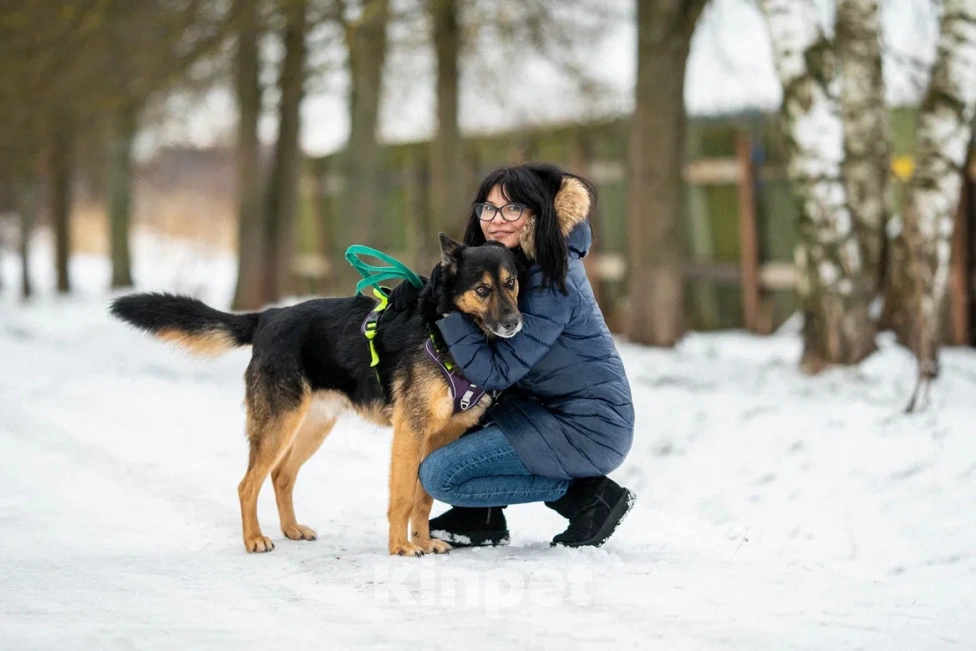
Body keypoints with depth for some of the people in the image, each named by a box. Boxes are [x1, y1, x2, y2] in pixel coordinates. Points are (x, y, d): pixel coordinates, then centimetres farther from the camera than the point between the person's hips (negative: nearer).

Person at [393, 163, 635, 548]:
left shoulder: (551, 284, -22)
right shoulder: (516, 261, 5)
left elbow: (493, 373, -24)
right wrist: (421, 291, -3)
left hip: (586, 429, -10)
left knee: (439, 474, -12)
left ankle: (586, 495, -6)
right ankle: (482, 520, 12)